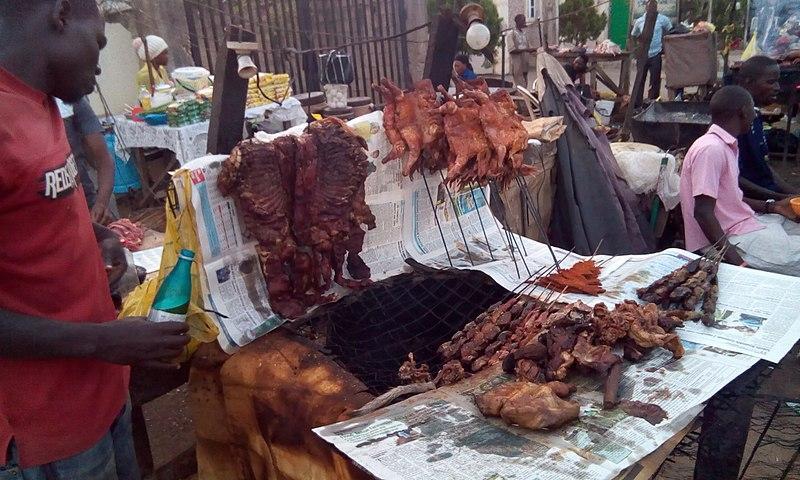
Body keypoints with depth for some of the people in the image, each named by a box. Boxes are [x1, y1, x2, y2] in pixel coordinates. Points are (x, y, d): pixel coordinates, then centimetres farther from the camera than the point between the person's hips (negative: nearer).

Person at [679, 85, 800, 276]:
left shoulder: (728, 145, 10)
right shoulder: (711, 148, -20)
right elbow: (703, 212, -24)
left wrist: (773, 207, 14)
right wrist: (737, 263, -26)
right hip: (729, 238, -10)